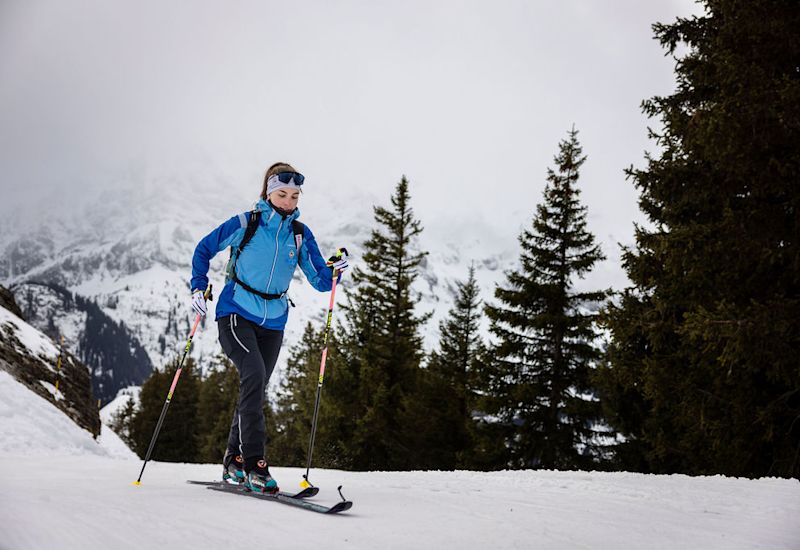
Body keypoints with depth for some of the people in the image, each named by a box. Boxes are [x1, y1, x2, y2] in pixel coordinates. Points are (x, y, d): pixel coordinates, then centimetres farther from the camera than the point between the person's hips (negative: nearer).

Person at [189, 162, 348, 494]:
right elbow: (204, 249, 6)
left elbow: (320, 281, 2)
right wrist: (198, 287, -5)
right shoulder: (245, 224, -5)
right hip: (236, 314, -4)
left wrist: (333, 270, -19)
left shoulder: (301, 234, 4)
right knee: (254, 375, -24)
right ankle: (252, 462, -21)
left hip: (273, 323, 4)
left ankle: (234, 461, 24)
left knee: (255, 390, 8)